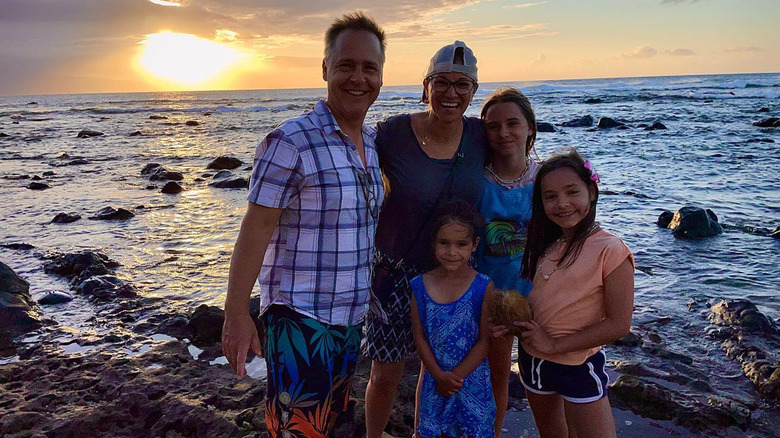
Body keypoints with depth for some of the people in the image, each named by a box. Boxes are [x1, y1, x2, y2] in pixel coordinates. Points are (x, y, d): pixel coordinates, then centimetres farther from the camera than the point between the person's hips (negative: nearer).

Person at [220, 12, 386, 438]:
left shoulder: (372, 143, 6)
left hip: (350, 316, 7)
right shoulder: (291, 142, -17)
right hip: (300, 320, -7)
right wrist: (236, 314, -16)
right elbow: (256, 228, -16)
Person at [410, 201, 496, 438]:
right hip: (434, 379, 2)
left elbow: (485, 341, -10)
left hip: (472, 380, -2)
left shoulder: (483, 287, -12)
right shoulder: (420, 286, -6)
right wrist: (440, 375, -11)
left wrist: (455, 376, -12)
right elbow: (419, 337, -3)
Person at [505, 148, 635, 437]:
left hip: (579, 367, -6)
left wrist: (555, 344, -20)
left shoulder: (610, 250, -20)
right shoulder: (544, 245, 0)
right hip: (532, 358, 6)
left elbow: (618, 324, -21)